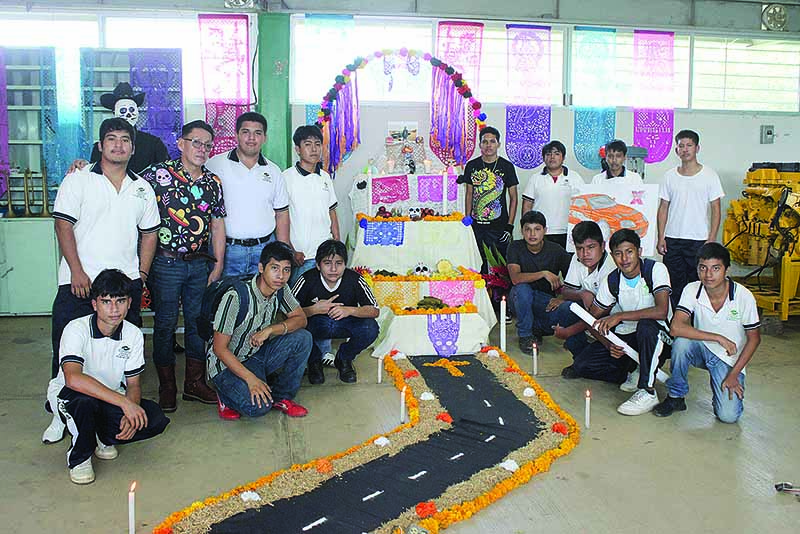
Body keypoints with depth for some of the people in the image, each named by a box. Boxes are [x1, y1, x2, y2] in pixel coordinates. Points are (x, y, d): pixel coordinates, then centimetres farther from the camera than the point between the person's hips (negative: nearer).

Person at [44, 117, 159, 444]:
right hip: (79, 282, -3)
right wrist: (77, 272, -12)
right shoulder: (78, 180, 1)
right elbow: (63, 225, -4)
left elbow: (149, 234, 15)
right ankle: (61, 414, 16)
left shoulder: (142, 188, 12)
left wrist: (142, 274, 6)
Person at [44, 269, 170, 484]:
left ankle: (103, 437, 8)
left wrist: (130, 415, -24)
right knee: (84, 399, -40)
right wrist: (124, 403, -43)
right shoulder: (77, 330, -24)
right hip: (68, 395, -4)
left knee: (156, 420, -20)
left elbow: (133, 384, -3)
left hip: (111, 398, 4)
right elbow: (73, 379, -40)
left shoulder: (134, 334, -10)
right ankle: (79, 457, -11)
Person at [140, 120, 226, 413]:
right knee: (165, 324, 4)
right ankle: (167, 387, 17)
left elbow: (218, 226, 11)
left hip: (200, 264, 5)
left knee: (199, 322, 11)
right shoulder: (159, 174, -7)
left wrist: (217, 267, 7)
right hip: (166, 263, -4)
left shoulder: (213, 182, 7)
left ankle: (195, 382, 25)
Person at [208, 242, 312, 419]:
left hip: (257, 355, 6)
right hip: (227, 363, -6)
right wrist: (251, 378, -29)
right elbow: (219, 348, -22)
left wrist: (270, 330, -23)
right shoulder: (236, 297, -27)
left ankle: (281, 396, 1)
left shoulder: (281, 290, -8)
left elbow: (301, 318, -5)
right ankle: (227, 393, 4)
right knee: (258, 406, -30)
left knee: (303, 338, -17)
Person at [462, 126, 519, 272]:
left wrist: (510, 226, -5)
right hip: (476, 225, 2)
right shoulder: (472, 166, 6)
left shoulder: (507, 166, 0)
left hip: (499, 226, -2)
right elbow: (469, 195, 11)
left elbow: (513, 198, 2)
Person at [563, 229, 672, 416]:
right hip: (625, 338, 5)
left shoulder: (656, 269, -17)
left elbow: (661, 311, -31)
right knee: (581, 364, -11)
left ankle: (647, 391, -28)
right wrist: (609, 345, -16)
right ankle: (631, 375, 5)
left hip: (657, 336, -4)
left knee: (646, 326, -40)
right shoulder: (611, 281, -4)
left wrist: (620, 316, -29)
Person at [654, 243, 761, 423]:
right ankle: (676, 397, -12)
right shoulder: (692, 290, -15)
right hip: (700, 349, 1)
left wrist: (734, 374, -10)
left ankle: (721, 385, 15)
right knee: (682, 341, -34)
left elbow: (754, 338, -6)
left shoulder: (743, 296, -17)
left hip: (729, 359, -1)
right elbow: (676, 328, -27)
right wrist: (718, 338, -29)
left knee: (729, 416, -20)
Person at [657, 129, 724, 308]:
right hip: (672, 240, 3)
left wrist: (711, 240, -8)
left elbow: (715, 210, -1)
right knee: (674, 284, 7)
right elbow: (663, 208, 9)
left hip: (699, 240, -2)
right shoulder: (670, 176, 7)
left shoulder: (709, 175, 0)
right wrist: (661, 238, 2)